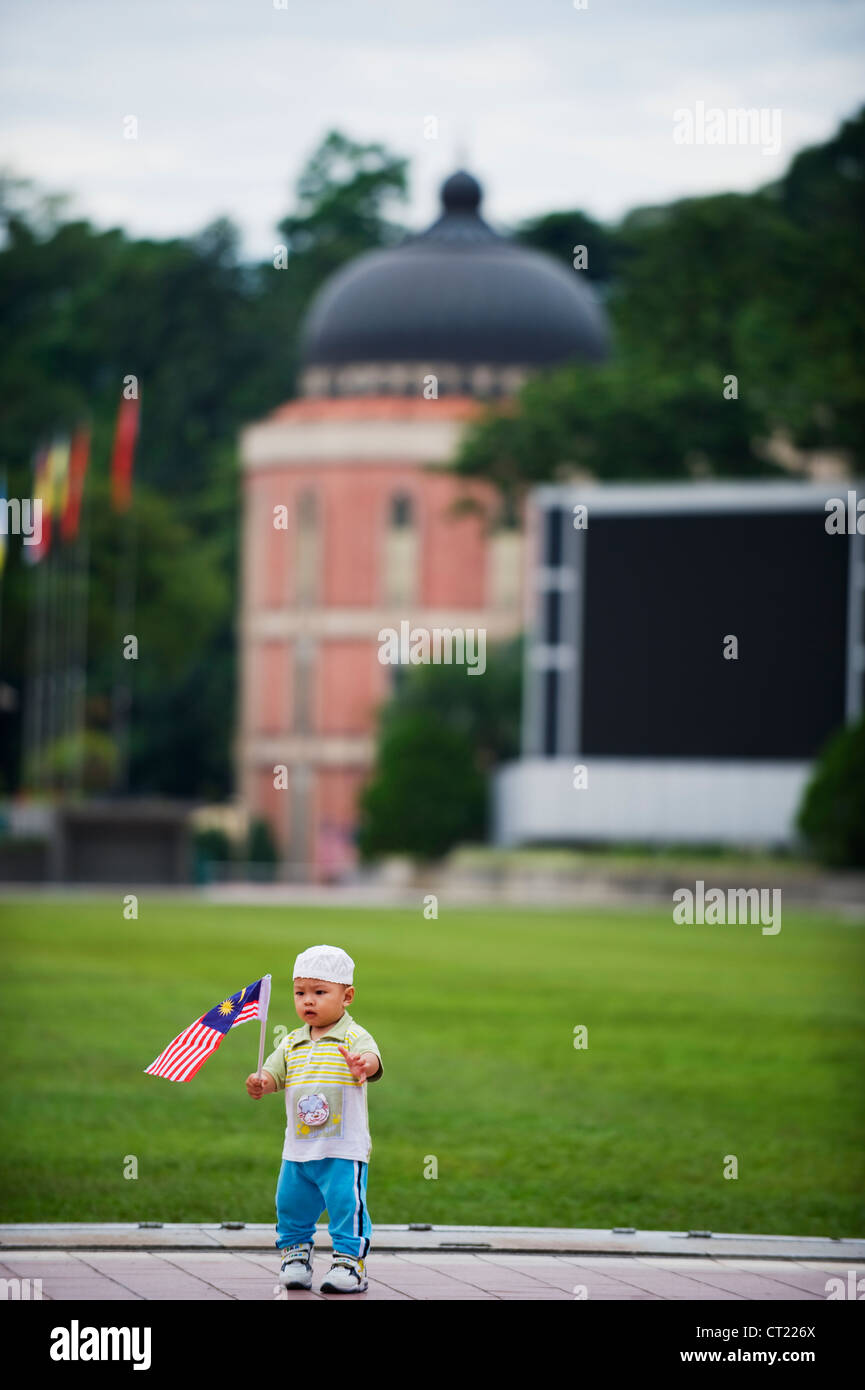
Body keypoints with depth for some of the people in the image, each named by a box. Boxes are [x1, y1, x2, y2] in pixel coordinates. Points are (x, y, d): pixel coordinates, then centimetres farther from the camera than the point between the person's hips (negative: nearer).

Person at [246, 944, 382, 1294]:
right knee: (291, 1205, 12)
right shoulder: (292, 1044, 11)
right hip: (297, 1149, 6)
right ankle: (295, 1256, 29)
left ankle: (349, 1263, 3)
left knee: (346, 1206, -7)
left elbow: (371, 1059, -27)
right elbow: (274, 1073, 6)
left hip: (344, 1150, -5)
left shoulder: (354, 1038, -7)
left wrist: (362, 1065, -51)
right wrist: (261, 1083, -19)